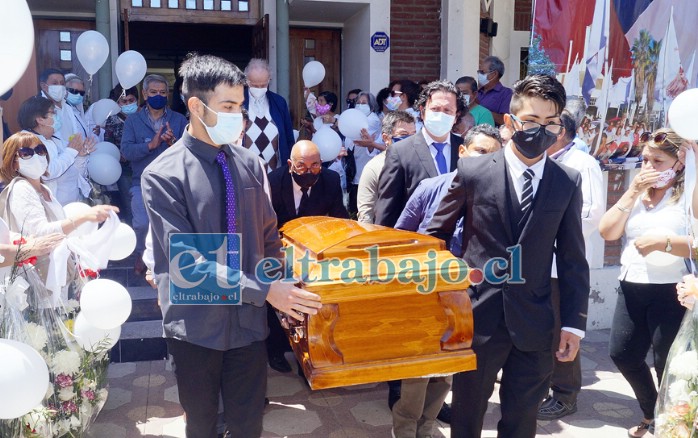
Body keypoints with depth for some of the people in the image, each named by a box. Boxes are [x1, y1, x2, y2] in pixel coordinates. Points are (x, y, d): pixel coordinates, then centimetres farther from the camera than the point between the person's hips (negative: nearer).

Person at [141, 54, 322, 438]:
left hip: (249, 320, 3)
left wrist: (280, 285, -5)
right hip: (197, 326, -3)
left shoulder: (249, 164, 2)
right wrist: (264, 290, -23)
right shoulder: (162, 175, -13)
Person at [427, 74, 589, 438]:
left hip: (535, 323, 2)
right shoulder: (473, 172, -5)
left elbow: (572, 259, 4)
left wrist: (574, 324, 2)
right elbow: (436, 234, 5)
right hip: (477, 316, -1)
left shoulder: (569, 182, 1)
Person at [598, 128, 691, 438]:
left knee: (668, 364, 5)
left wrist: (666, 242, -29)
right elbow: (607, 232, 0)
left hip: (672, 292, -7)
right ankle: (651, 413, 39)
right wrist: (631, 193, -5)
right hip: (632, 288, 7)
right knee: (621, 353, 15)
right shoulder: (637, 194, 12)